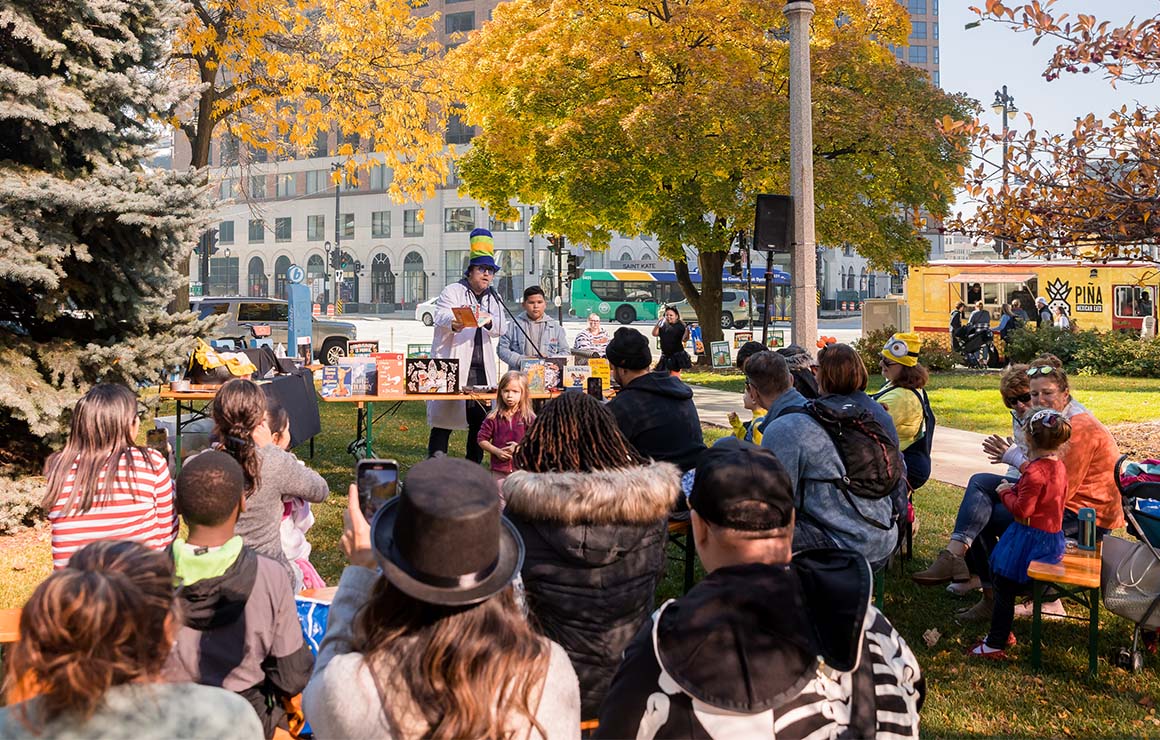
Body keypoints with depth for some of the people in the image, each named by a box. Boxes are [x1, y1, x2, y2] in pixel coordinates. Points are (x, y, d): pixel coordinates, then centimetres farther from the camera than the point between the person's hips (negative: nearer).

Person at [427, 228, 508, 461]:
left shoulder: (493, 299, 18)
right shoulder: (452, 292, 2)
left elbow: (501, 328, 1)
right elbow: (440, 317, -17)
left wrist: (489, 320, -24)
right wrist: (454, 323, -41)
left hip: (482, 369, 5)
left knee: (480, 422, 6)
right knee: (444, 420, -4)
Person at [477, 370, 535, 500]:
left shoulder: (529, 418, -5)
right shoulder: (493, 418, -1)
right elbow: (482, 440, 2)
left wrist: (520, 447, -16)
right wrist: (496, 451, -11)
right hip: (499, 470, 1)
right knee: (502, 506, 11)